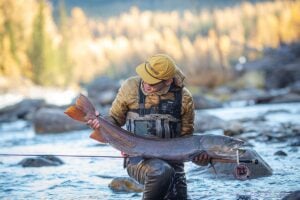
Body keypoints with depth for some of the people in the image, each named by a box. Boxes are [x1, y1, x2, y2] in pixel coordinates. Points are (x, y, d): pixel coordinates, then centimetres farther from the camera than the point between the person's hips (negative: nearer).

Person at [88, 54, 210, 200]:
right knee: (161, 172, -35)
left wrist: (198, 155, -11)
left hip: (172, 160, 3)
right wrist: (100, 122, -15)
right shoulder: (131, 87, -5)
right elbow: (114, 119, 7)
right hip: (138, 158, -3)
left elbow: (186, 138, 9)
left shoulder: (184, 97, -1)